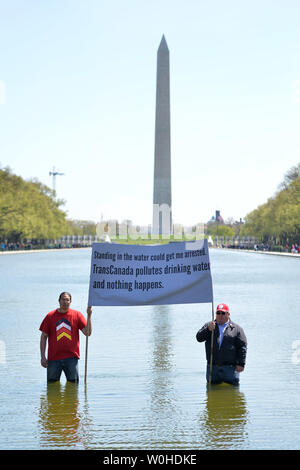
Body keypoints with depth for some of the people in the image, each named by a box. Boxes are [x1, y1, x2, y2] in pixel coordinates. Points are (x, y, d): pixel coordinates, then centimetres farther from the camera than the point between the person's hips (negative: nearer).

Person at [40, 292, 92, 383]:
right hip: (54, 358, 0)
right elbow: (43, 337, 5)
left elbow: (87, 333, -4)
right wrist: (42, 357, 0)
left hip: (71, 357, 0)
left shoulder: (77, 315, 3)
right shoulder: (50, 316, 2)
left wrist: (89, 315, -14)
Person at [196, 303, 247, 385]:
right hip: (212, 368, 2)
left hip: (230, 367, -2)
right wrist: (208, 330, -17)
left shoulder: (236, 329, 5)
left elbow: (242, 347, 0)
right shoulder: (209, 326, 13)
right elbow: (199, 338, 0)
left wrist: (241, 364, -7)